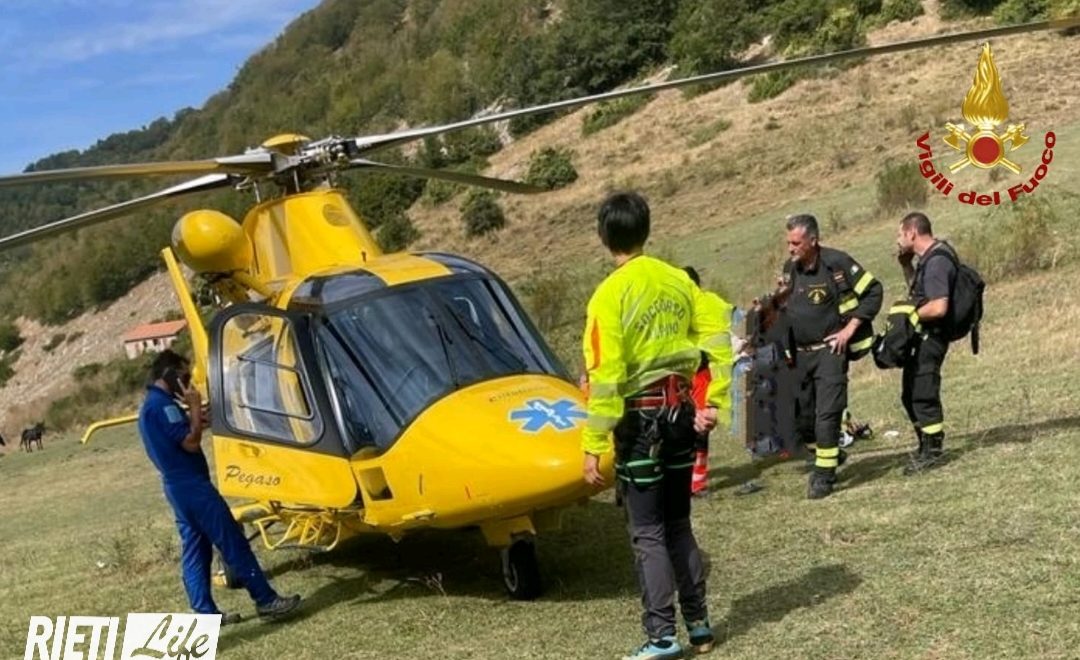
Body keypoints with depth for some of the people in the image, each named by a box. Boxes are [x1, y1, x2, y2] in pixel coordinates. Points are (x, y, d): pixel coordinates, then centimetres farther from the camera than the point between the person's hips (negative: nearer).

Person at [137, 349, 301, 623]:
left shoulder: (148, 406, 16)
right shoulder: (163, 405, -17)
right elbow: (191, 443, -21)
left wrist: (196, 419, 9)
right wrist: (195, 407, -13)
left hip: (177, 487, 11)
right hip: (193, 486, -11)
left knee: (194, 552, 11)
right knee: (234, 543, -6)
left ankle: (207, 613, 12)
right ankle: (266, 601, -2)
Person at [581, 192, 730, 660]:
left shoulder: (611, 293, -14)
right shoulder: (677, 280, 4)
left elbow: (605, 377, -17)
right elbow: (717, 338, 2)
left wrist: (594, 445, -13)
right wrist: (715, 402, 6)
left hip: (640, 418, -6)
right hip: (681, 412, 6)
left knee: (648, 533, 3)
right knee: (678, 524, 17)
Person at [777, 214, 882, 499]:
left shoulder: (837, 263, -14)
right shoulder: (790, 268, 4)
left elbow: (873, 291, -9)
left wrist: (850, 328, -12)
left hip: (830, 350, -6)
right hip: (800, 354, 6)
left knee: (826, 414, -10)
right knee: (802, 416, 10)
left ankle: (824, 475, -2)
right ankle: (826, 457, 33)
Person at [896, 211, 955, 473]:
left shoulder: (936, 261, -21)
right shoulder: (929, 257, 11)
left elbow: (938, 307, -29)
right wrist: (906, 265, 11)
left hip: (930, 337, -11)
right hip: (921, 337, 11)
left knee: (922, 395, -3)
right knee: (910, 395, 18)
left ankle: (933, 451, 8)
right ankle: (926, 446, 31)